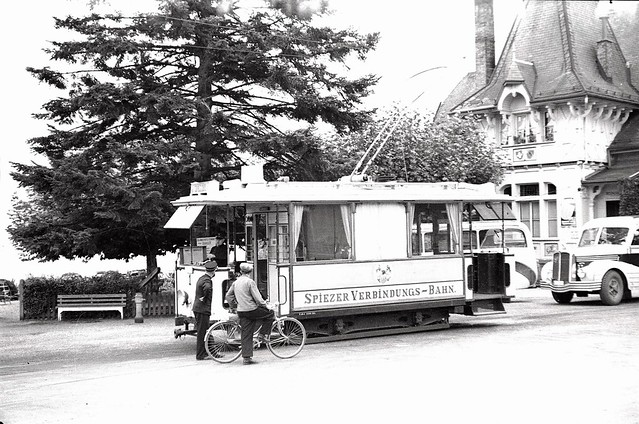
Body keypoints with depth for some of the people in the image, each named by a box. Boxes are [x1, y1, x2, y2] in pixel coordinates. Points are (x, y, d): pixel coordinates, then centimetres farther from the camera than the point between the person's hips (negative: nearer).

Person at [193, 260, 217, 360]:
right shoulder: (207, 280, -17)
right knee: (202, 332, -3)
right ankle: (200, 355, 1)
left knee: (202, 331, 15)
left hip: (197, 308, 10)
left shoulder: (201, 278, 13)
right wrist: (204, 299, -24)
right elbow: (207, 288, -38)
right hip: (203, 309, -10)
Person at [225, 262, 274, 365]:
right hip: (252, 310, -6)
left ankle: (247, 357, 2)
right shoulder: (250, 282, -10)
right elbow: (257, 298, -13)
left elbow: (228, 296, 19)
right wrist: (265, 305, 0)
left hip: (241, 311, 6)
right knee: (270, 314, 16)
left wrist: (234, 305, 28)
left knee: (246, 335, 6)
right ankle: (263, 334, 12)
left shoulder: (236, 282, 11)